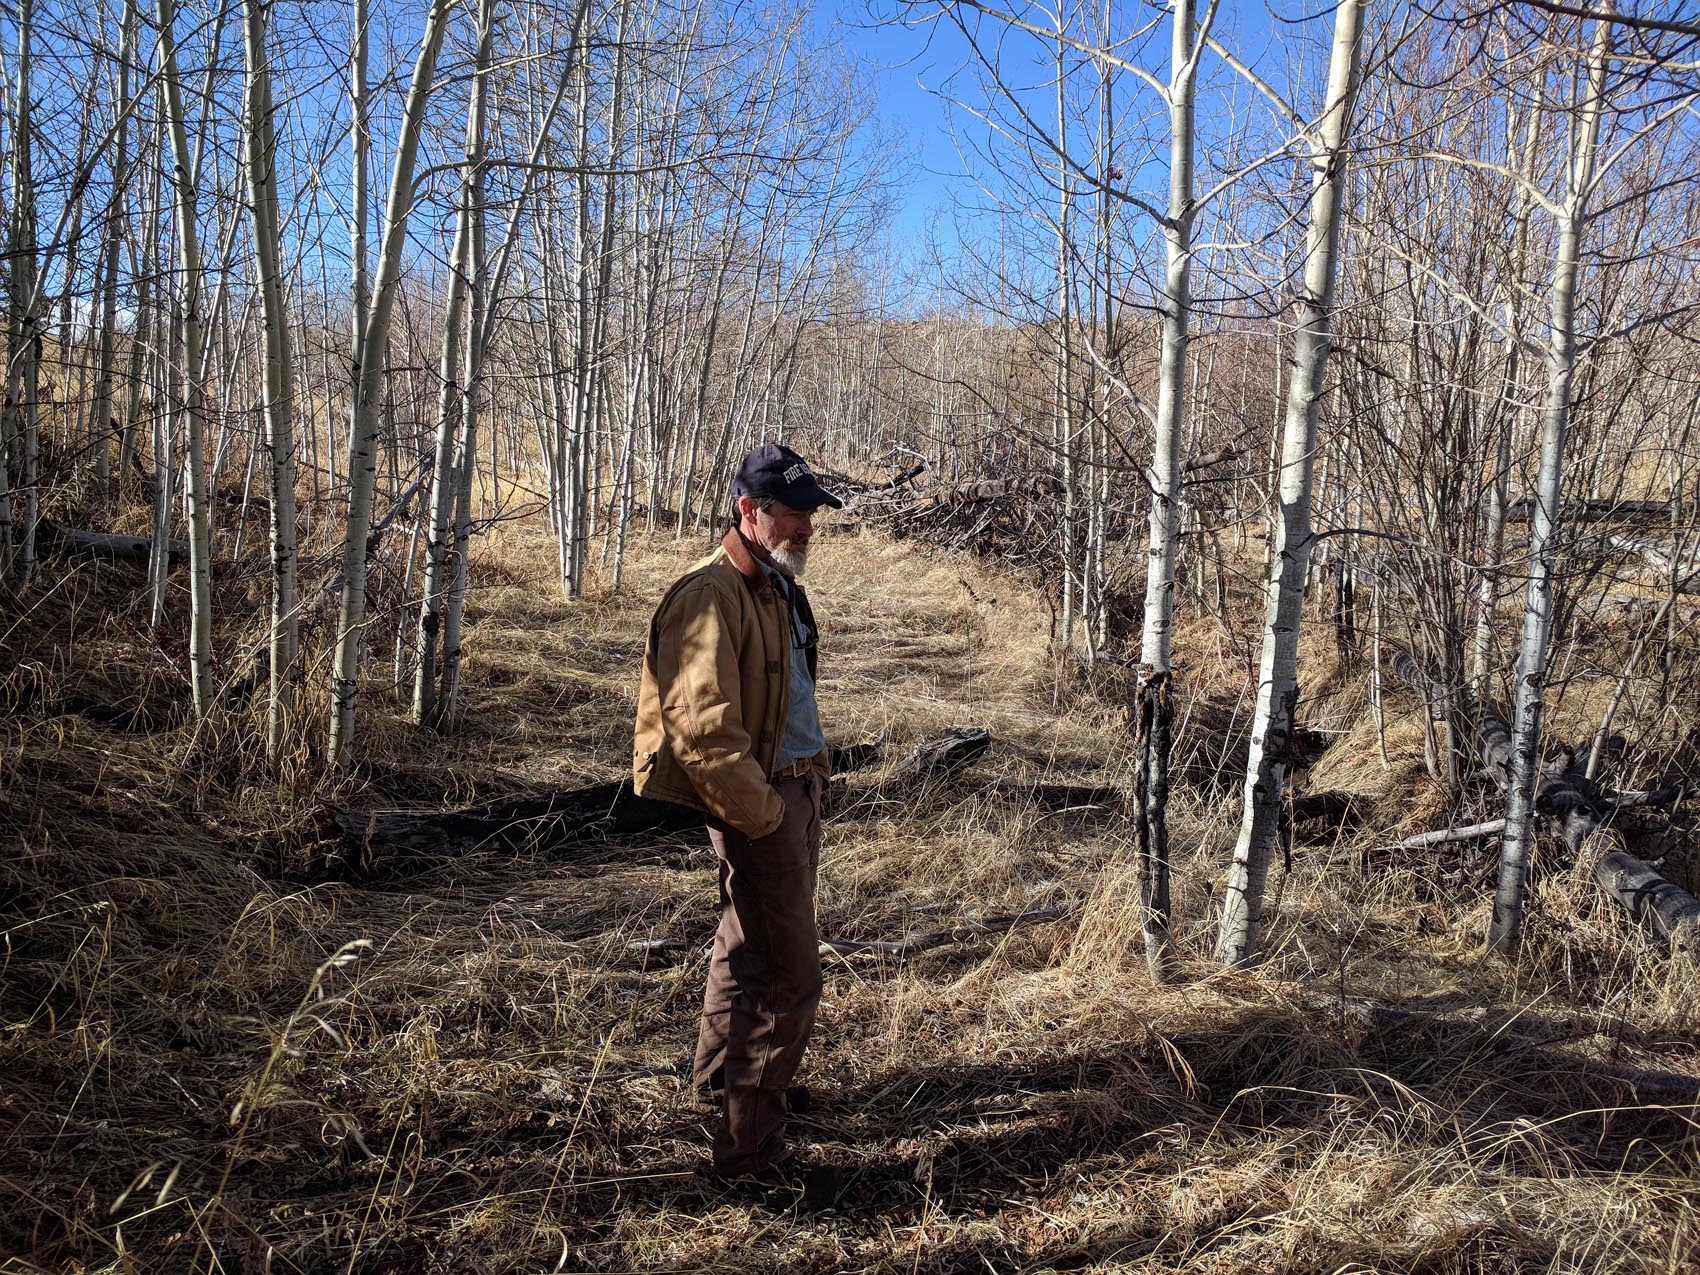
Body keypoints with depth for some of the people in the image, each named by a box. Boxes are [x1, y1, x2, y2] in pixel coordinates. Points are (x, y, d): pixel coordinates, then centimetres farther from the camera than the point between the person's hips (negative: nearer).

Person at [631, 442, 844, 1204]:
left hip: (796, 788, 10)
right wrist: (762, 817, -20)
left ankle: (720, 1072, 46)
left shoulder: (778, 588, 13)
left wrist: (813, 776, 15)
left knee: (749, 940, 25)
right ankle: (750, 1147, 4)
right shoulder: (712, 597, -19)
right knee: (789, 975, -7)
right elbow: (702, 731, -25)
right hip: (759, 801, -10)